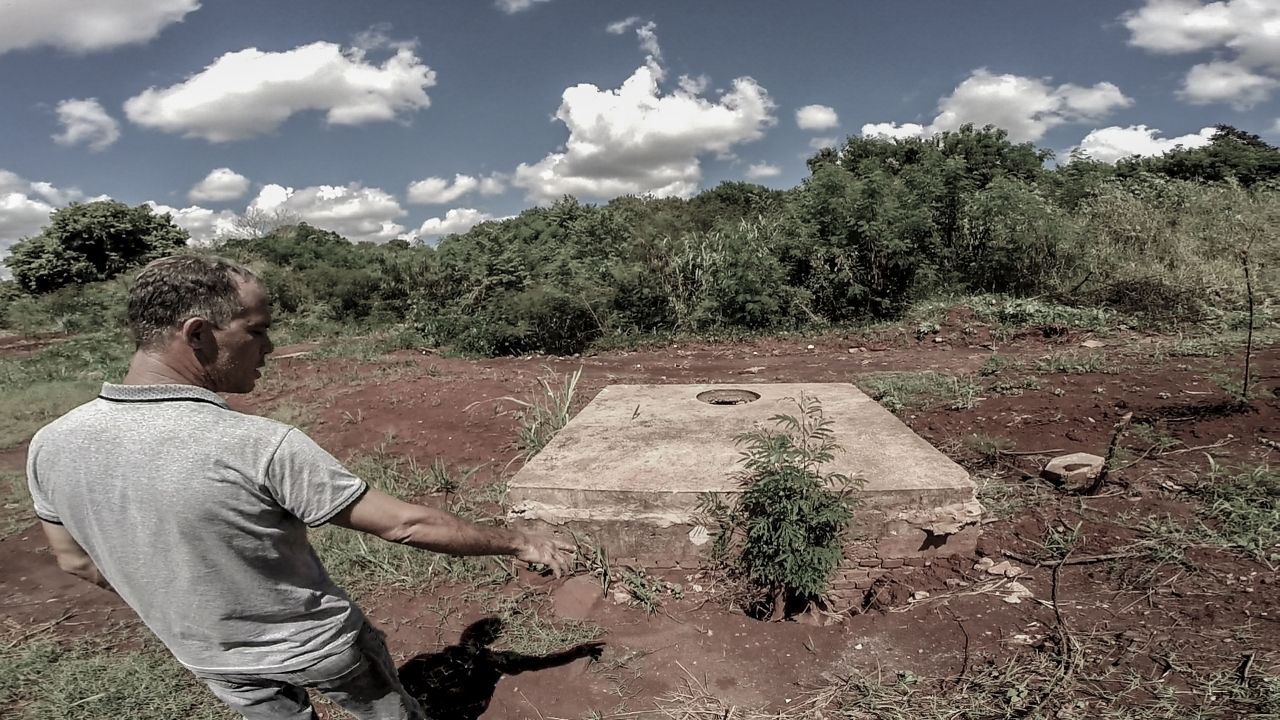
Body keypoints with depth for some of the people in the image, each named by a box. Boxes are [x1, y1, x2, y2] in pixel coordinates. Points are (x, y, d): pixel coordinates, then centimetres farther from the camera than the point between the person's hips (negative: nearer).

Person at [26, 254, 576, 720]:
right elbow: (406, 524, -29)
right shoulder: (262, 447, -35)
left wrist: (180, 608, 16)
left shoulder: (51, 446, -16)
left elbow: (77, 561, 1)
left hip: (210, 659, 5)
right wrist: (516, 542, -16)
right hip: (318, 647, -5)